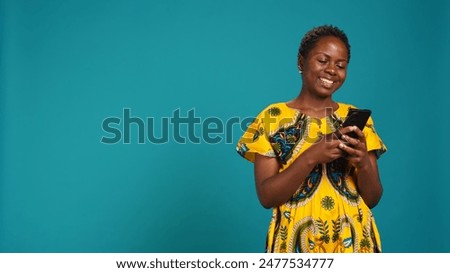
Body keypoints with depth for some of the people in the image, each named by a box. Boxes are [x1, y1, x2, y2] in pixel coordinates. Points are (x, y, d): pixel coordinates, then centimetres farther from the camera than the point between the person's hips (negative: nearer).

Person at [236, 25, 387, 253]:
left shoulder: (356, 118, 2)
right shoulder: (273, 117, -5)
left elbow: (373, 198, 1)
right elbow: (266, 196, -11)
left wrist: (363, 162, -18)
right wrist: (311, 157, -23)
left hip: (353, 240, 2)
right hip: (297, 241, -2)